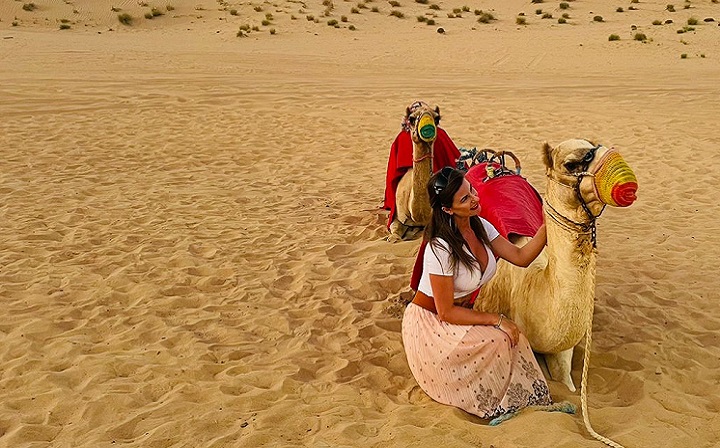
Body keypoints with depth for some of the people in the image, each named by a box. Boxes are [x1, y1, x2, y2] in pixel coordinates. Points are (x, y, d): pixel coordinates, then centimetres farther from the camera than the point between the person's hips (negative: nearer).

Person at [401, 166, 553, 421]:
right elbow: (446, 312, -23)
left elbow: (521, 257, -5)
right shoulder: (441, 249, -28)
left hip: (464, 313, 7)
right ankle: (495, 404, 0)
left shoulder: (481, 227, -4)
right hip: (429, 323, -7)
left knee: (510, 335, -18)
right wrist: (497, 320, -21)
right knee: (499, 340, -25)